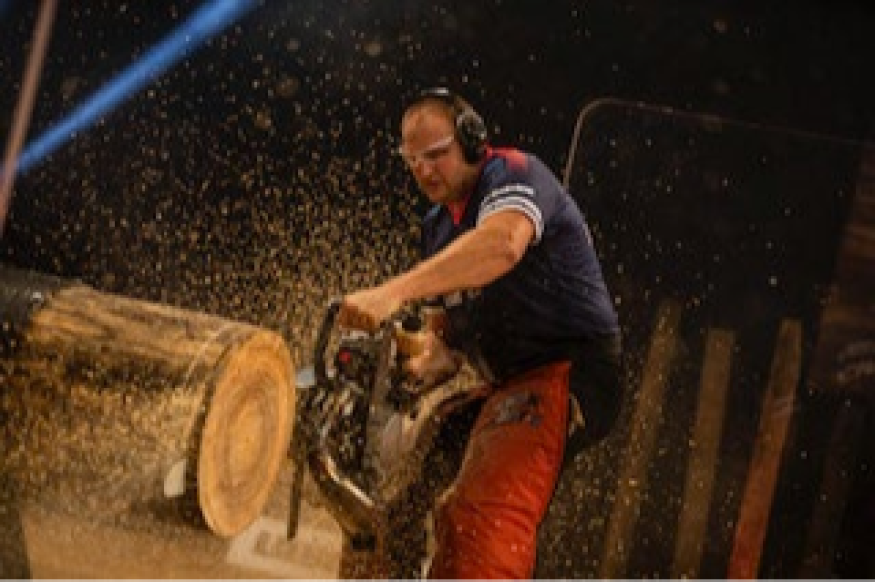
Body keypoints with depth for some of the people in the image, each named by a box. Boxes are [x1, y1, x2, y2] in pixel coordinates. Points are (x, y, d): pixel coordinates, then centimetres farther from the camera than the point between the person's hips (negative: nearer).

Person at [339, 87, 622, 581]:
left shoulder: (512, 174, -8)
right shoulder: (438, 227, 19)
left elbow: (502, 243, -33)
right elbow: (452, 328, 20)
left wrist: (394, 292, -42)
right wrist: (415, 367, -4)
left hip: (570, 371, -10)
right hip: (512, 386, 10)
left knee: (481, 517, -28)